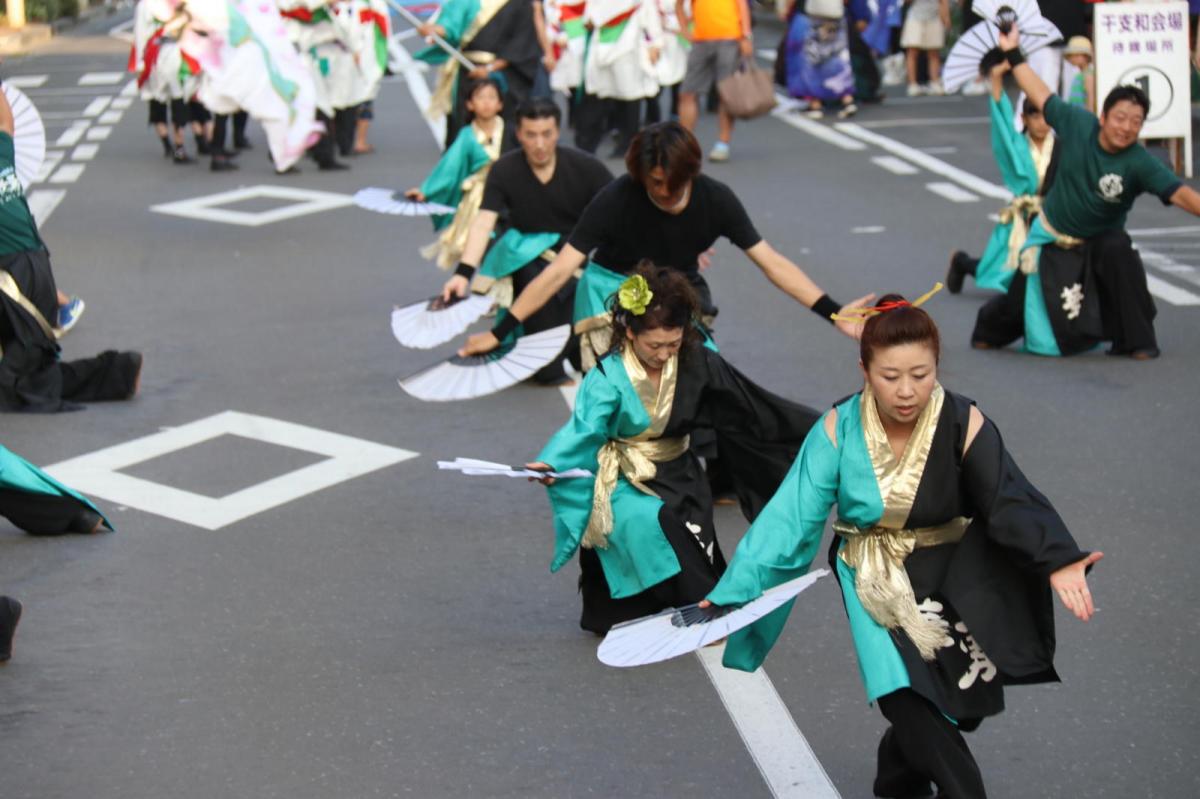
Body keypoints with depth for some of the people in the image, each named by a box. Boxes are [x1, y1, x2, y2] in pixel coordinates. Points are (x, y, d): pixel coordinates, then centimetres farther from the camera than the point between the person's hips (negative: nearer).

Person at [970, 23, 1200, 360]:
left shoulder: (1140, 164, -26)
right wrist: (1013, 54, -1)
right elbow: (1041, 95, -5)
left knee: (1119, 253, -34)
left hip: (1099, 240, -2)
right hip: (1051, 238, 2)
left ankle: (1136, 341, -19)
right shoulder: (1077, 124, -19)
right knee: (1019, 299, 10)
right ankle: (989, 330, 48)